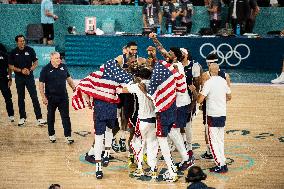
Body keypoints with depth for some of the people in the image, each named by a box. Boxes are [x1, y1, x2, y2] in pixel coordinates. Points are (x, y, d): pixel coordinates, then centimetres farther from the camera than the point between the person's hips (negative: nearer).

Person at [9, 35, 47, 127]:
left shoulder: (30, 50, -3)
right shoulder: (13, 52, -1)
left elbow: (36, 63, 2)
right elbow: (11, 66, 0)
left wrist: (30, 70, -15)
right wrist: (21, 70, -14)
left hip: (29, 76, -1)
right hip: (19, 78, 2)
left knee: (34, 97, -6)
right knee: (20, 98, 9)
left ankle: (39, 118, -6)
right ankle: (22, 117, 21)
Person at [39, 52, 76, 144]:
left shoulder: (63, 67, 4)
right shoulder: (46, 69, -9)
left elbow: (69, 78, 17)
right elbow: (41, 84, -9)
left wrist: (74, 88, 10)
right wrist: (43, 97, -15)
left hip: (63, 96, 3)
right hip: (51, 97, -3)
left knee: (66, 116, 1)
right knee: (51, 117, 11)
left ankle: (68, 136, 5)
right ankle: (51, 135, 27)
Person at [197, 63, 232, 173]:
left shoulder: (208, 83, -15)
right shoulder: (223, 81, 5)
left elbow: (200, 100, -17)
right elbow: (229, 97, 16)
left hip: (213, 115, -6)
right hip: (223, 114, 6)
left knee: (213, 141, 2)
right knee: (220, 140, 17)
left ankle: (220, 165, 0)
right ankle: (223, 164, 19)